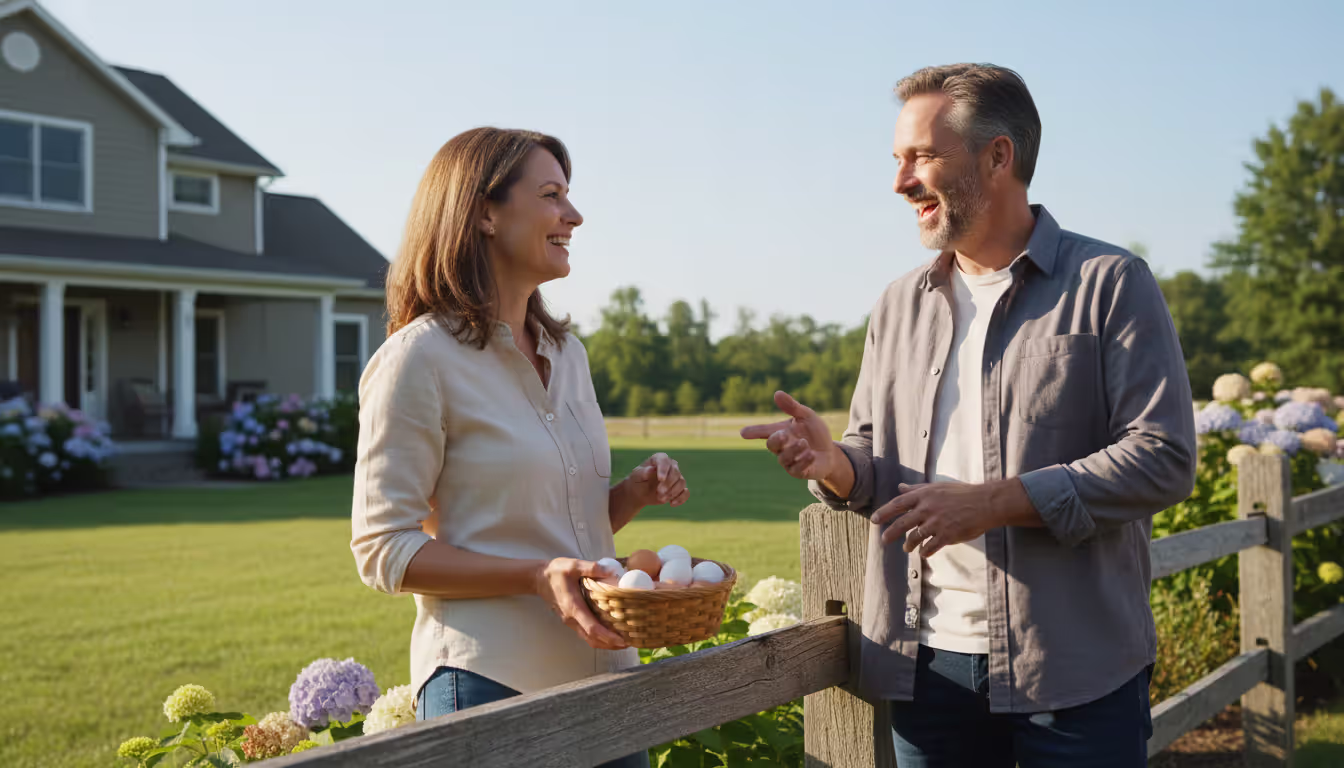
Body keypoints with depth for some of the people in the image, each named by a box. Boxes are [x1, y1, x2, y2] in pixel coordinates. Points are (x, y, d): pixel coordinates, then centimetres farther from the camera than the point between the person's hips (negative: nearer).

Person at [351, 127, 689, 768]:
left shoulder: (567, 354, 13)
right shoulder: (421, 358, -10)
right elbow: (382, 550, -12)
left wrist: (634, 492, 0)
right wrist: (536, 576, -23)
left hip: (604, 671, 7)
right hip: (491, 685, -7)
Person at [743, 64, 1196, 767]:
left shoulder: (1111, 285, -4)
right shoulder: (899, 306, 13)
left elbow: (1162, 459, -11)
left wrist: (991, 502, -19)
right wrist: (834, 464, -8)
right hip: (927, 660, 4)